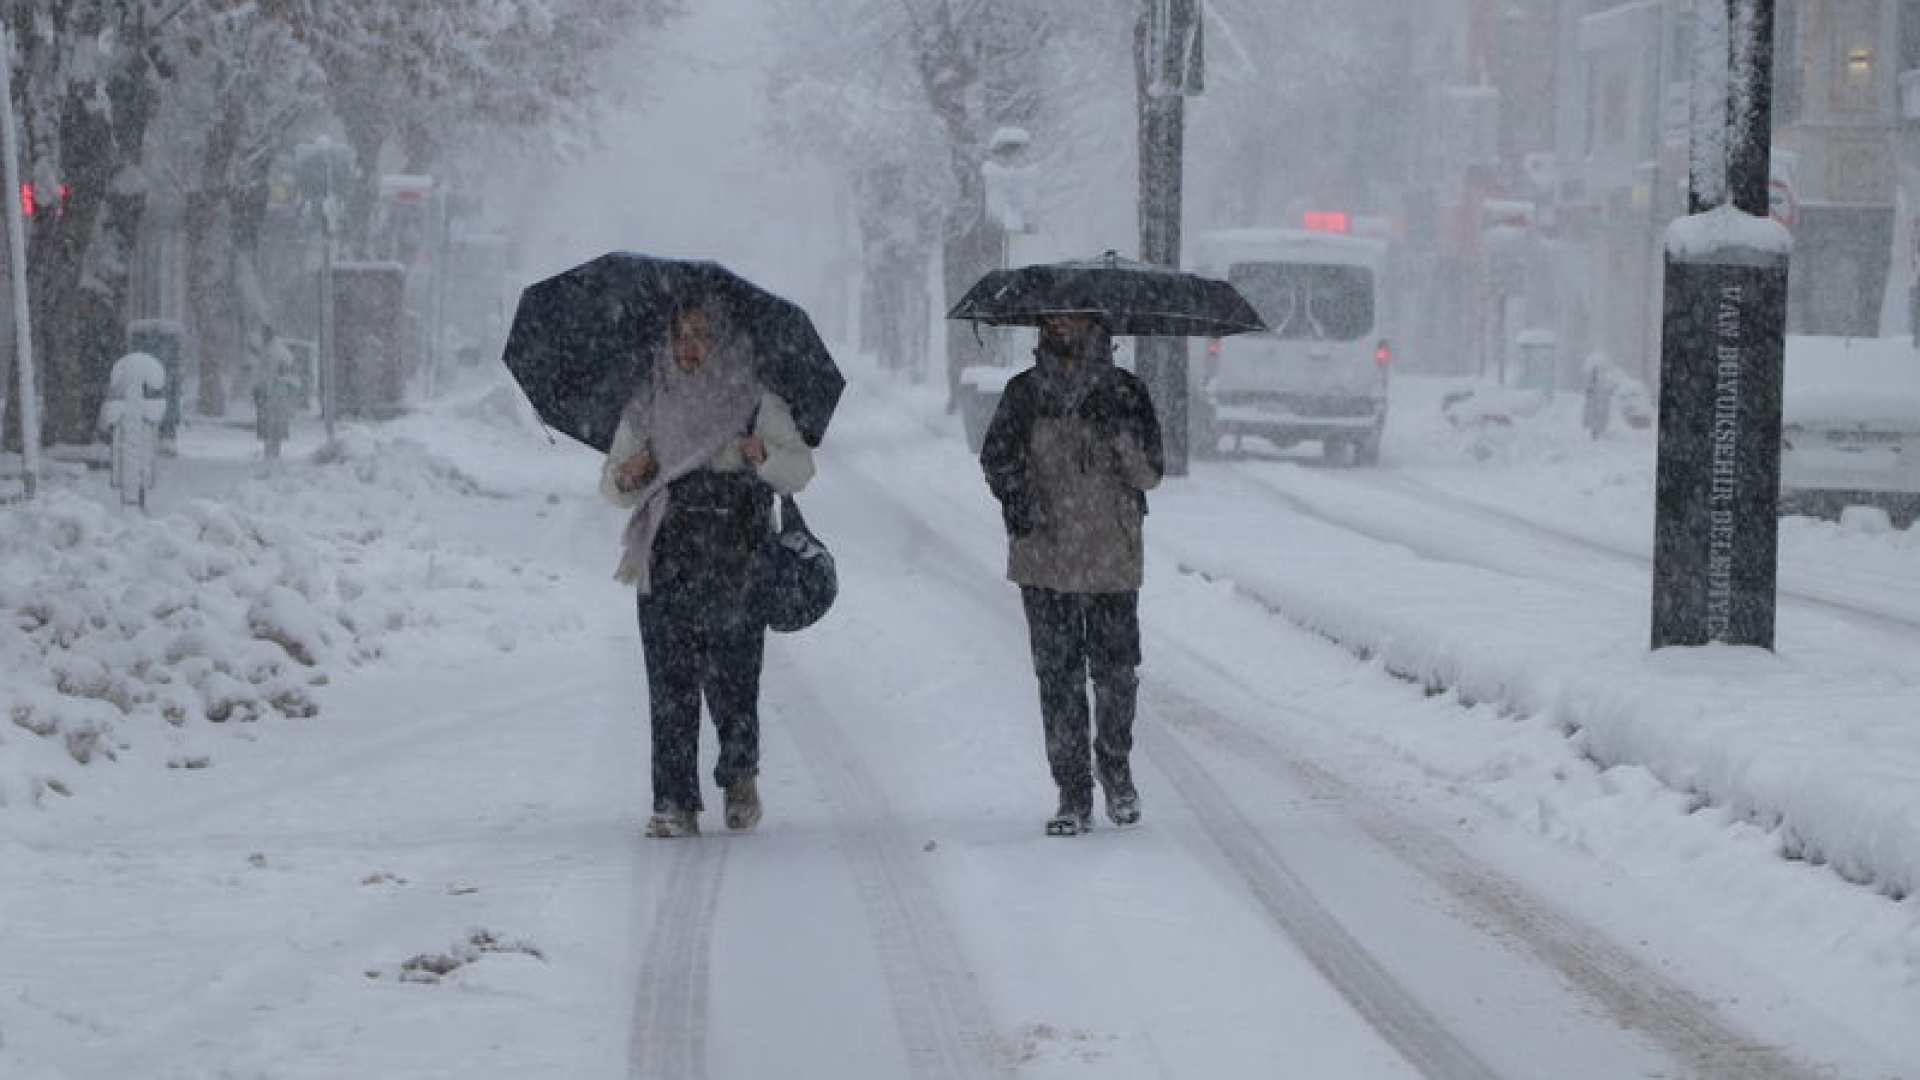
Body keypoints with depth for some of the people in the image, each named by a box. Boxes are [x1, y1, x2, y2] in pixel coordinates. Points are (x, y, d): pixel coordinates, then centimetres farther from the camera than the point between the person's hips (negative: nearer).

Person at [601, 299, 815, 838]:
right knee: (669, 680, -5)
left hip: (735, 562, -2)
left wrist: (765, 456, -17)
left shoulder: (756, 403, 6)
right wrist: (624, 476, -6)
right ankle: (675, 804, -3)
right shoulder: (648, 406, 13)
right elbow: (612, 483, 17)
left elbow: (801, 469, 3)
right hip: (667, 561, 2)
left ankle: (740, 774, 22)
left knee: (731, 673, -5)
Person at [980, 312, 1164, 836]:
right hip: (1046, 554, 0)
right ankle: (1073, 796, 6)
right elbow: (998, 456, 2)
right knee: (1058, 676, -1)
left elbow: (1149, 474, 0)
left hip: (1113, 557, 0)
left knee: (1116, 671, 0)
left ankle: (1115, 768, 26)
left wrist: (1119, 432, -17)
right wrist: (1017, 496, -17)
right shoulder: (1025, 393, 7)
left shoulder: (1123, 391, 5)